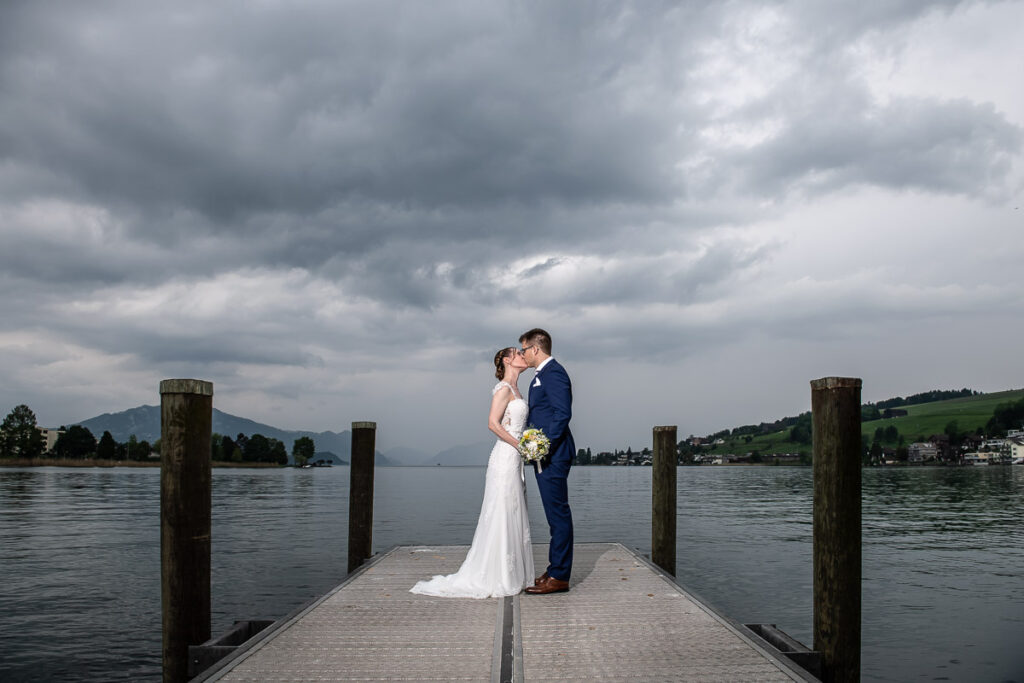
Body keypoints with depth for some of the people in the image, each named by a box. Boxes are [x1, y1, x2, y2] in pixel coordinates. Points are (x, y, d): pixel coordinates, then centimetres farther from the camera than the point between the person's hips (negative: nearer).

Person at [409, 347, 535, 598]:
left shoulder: (515, 389, 18)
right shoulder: (503, 388, -10)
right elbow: (493, 423, -19)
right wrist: (520, 445, -16)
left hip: (514, 461, 10)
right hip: (505, 458, -10)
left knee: (513, 519, 12)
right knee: (500, 519, -6)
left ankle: (511, 576, 18)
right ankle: (493, 580, 0)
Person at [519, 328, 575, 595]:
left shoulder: (553, 373, -12)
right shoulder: (541, 375, 19)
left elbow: (563, 413, -20)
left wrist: (545, 445, -23)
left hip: (553, 454, -11)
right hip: (545, 454, 11)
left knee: (558, 513, -7)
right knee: (555, 514, 14)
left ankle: (559, 577, -3)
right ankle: (556, 569, 21)